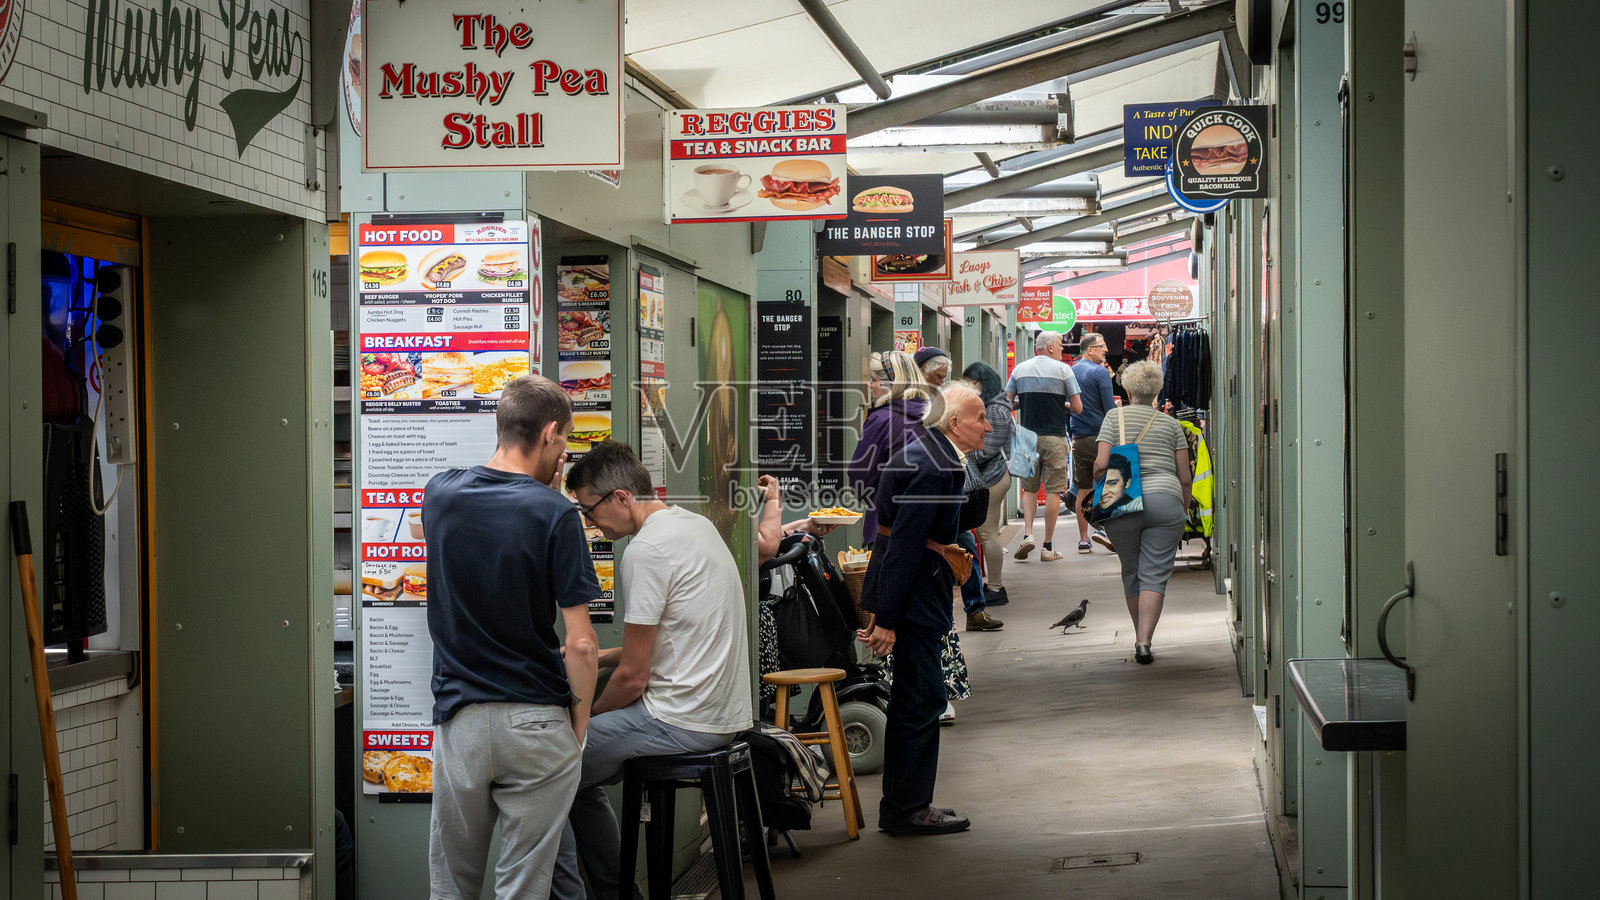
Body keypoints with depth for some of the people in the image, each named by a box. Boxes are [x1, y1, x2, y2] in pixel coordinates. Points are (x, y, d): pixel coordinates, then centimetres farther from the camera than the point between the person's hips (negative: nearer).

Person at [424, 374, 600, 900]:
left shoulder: (440, 496, -1)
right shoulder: (554, 514, -13)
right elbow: (581, 644, -13)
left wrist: (544, 484, 18)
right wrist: (579, 724, 0)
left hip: (459, 718, 4)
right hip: (536, 724, -4)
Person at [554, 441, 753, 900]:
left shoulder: (647, 551, -18)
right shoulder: (696, 524, 12)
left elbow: (633, 677, -15)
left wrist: (584, 720, 2)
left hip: (681, 723, -10)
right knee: (580, 777, 22)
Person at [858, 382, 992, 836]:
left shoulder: (930, 456, 12)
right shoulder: (931, 466, -20)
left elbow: (966, 521, 16)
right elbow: (904, 543, -23)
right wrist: (887, 620, -24)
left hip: (919, 591, 11)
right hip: (911, 597, -11)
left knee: (915, 700, 16)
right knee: (922, 699, -6)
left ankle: (903, 803, 24)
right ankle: (906, 809, 1)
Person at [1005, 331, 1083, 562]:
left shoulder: (1019, 369, 6)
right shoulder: (1063, 369, -3)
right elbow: (1077, 408, -5)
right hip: (1054, 437, -3)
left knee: (1029, 488, 15)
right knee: (1053, 491, 2)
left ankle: (1027, 534, -4)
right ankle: (1048, 546, 2)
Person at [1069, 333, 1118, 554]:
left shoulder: (1069, 373, 10)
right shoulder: (1100, 372, -9)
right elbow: (1110, 408, -12)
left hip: (1079, 439, 6)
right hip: (1100, 435, -6)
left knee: (1083, 490, 9)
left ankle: (1083, 539, 10)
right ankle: (1102, 528, -6)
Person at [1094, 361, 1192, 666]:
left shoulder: (1115, 418, 6)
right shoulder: (1171, 424, 11)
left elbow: (1101, 464, -4)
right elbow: (1185, 477, 9)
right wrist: (1184, 508, 22)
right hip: (1164, 501, 0)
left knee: (1131, 573, 15)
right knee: (1155, 576, -2)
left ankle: (1139, 637, 24)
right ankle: (1144, 641, -15)